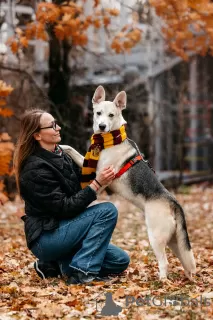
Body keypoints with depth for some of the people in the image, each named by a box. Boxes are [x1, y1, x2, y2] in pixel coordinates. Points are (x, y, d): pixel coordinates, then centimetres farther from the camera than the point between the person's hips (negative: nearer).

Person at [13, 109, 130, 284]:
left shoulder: (59, 154, 7)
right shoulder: (36, 169, -20)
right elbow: (64, 207, -22)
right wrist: (97, 184, -24)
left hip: (64, 229, 9)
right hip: (46, 237, -9)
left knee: (120, 261, 3)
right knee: (107, 210, -20)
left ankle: (59, 264, 8)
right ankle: (82, 271, -17)